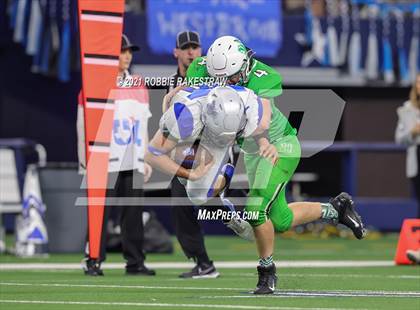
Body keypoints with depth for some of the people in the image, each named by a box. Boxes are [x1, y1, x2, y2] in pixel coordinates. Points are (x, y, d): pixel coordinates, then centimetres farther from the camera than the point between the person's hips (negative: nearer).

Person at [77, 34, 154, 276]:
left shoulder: (139, 86, 15)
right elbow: (85, 126, -4)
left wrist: (146, 159, 15)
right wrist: (88, 160, -11)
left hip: (133, 164, 5)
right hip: (106, 163, -5)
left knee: (134, 213, 6)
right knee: (100, 211, -5)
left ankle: (135, 262, 10)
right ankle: (93, 262, 0)